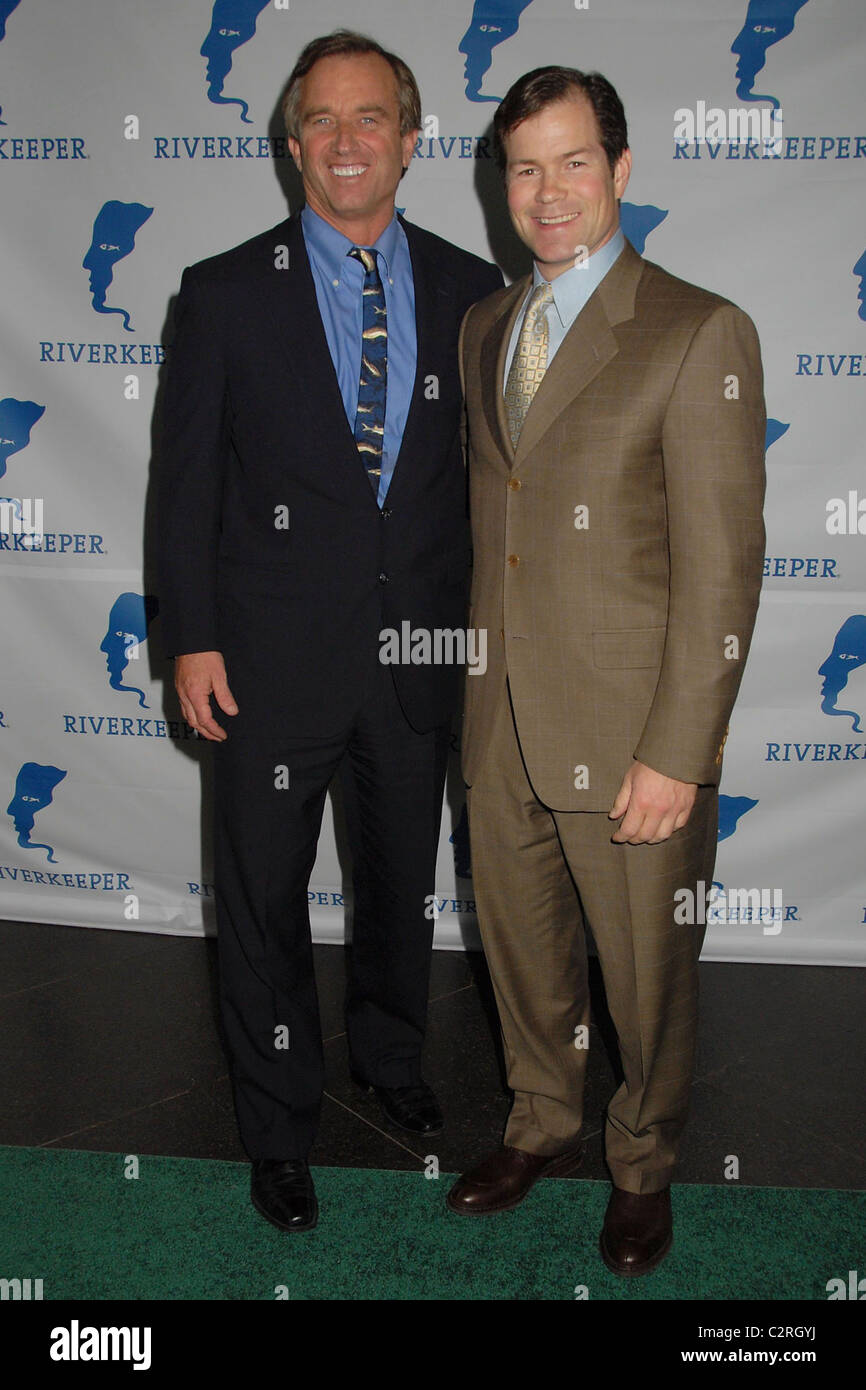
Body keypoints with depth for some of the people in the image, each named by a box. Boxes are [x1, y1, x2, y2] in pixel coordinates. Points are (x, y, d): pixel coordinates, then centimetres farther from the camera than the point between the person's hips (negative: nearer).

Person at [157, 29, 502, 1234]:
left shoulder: (469, 292, 3)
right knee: (264, 903, 10)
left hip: (422, 653, 3)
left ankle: (390, 1056, 46)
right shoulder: (224, 295, -3)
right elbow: (188, 481, -3)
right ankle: (279, 1125, 32)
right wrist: (192, 639, -6)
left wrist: (483, 623, 3)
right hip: (273, 658, -2)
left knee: (403, 879, 19)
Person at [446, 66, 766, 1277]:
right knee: (520, 948, 20)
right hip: (501, 723, 6)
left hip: (627, 733, -5)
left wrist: (676, 754, -17)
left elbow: (722, 566, -13)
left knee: (646, 972, 12)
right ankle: (543, 1124, 45)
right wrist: (479, 685, 10)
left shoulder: (699, 334, -10)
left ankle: (644, 1165, 38)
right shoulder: (484, 327, 10)